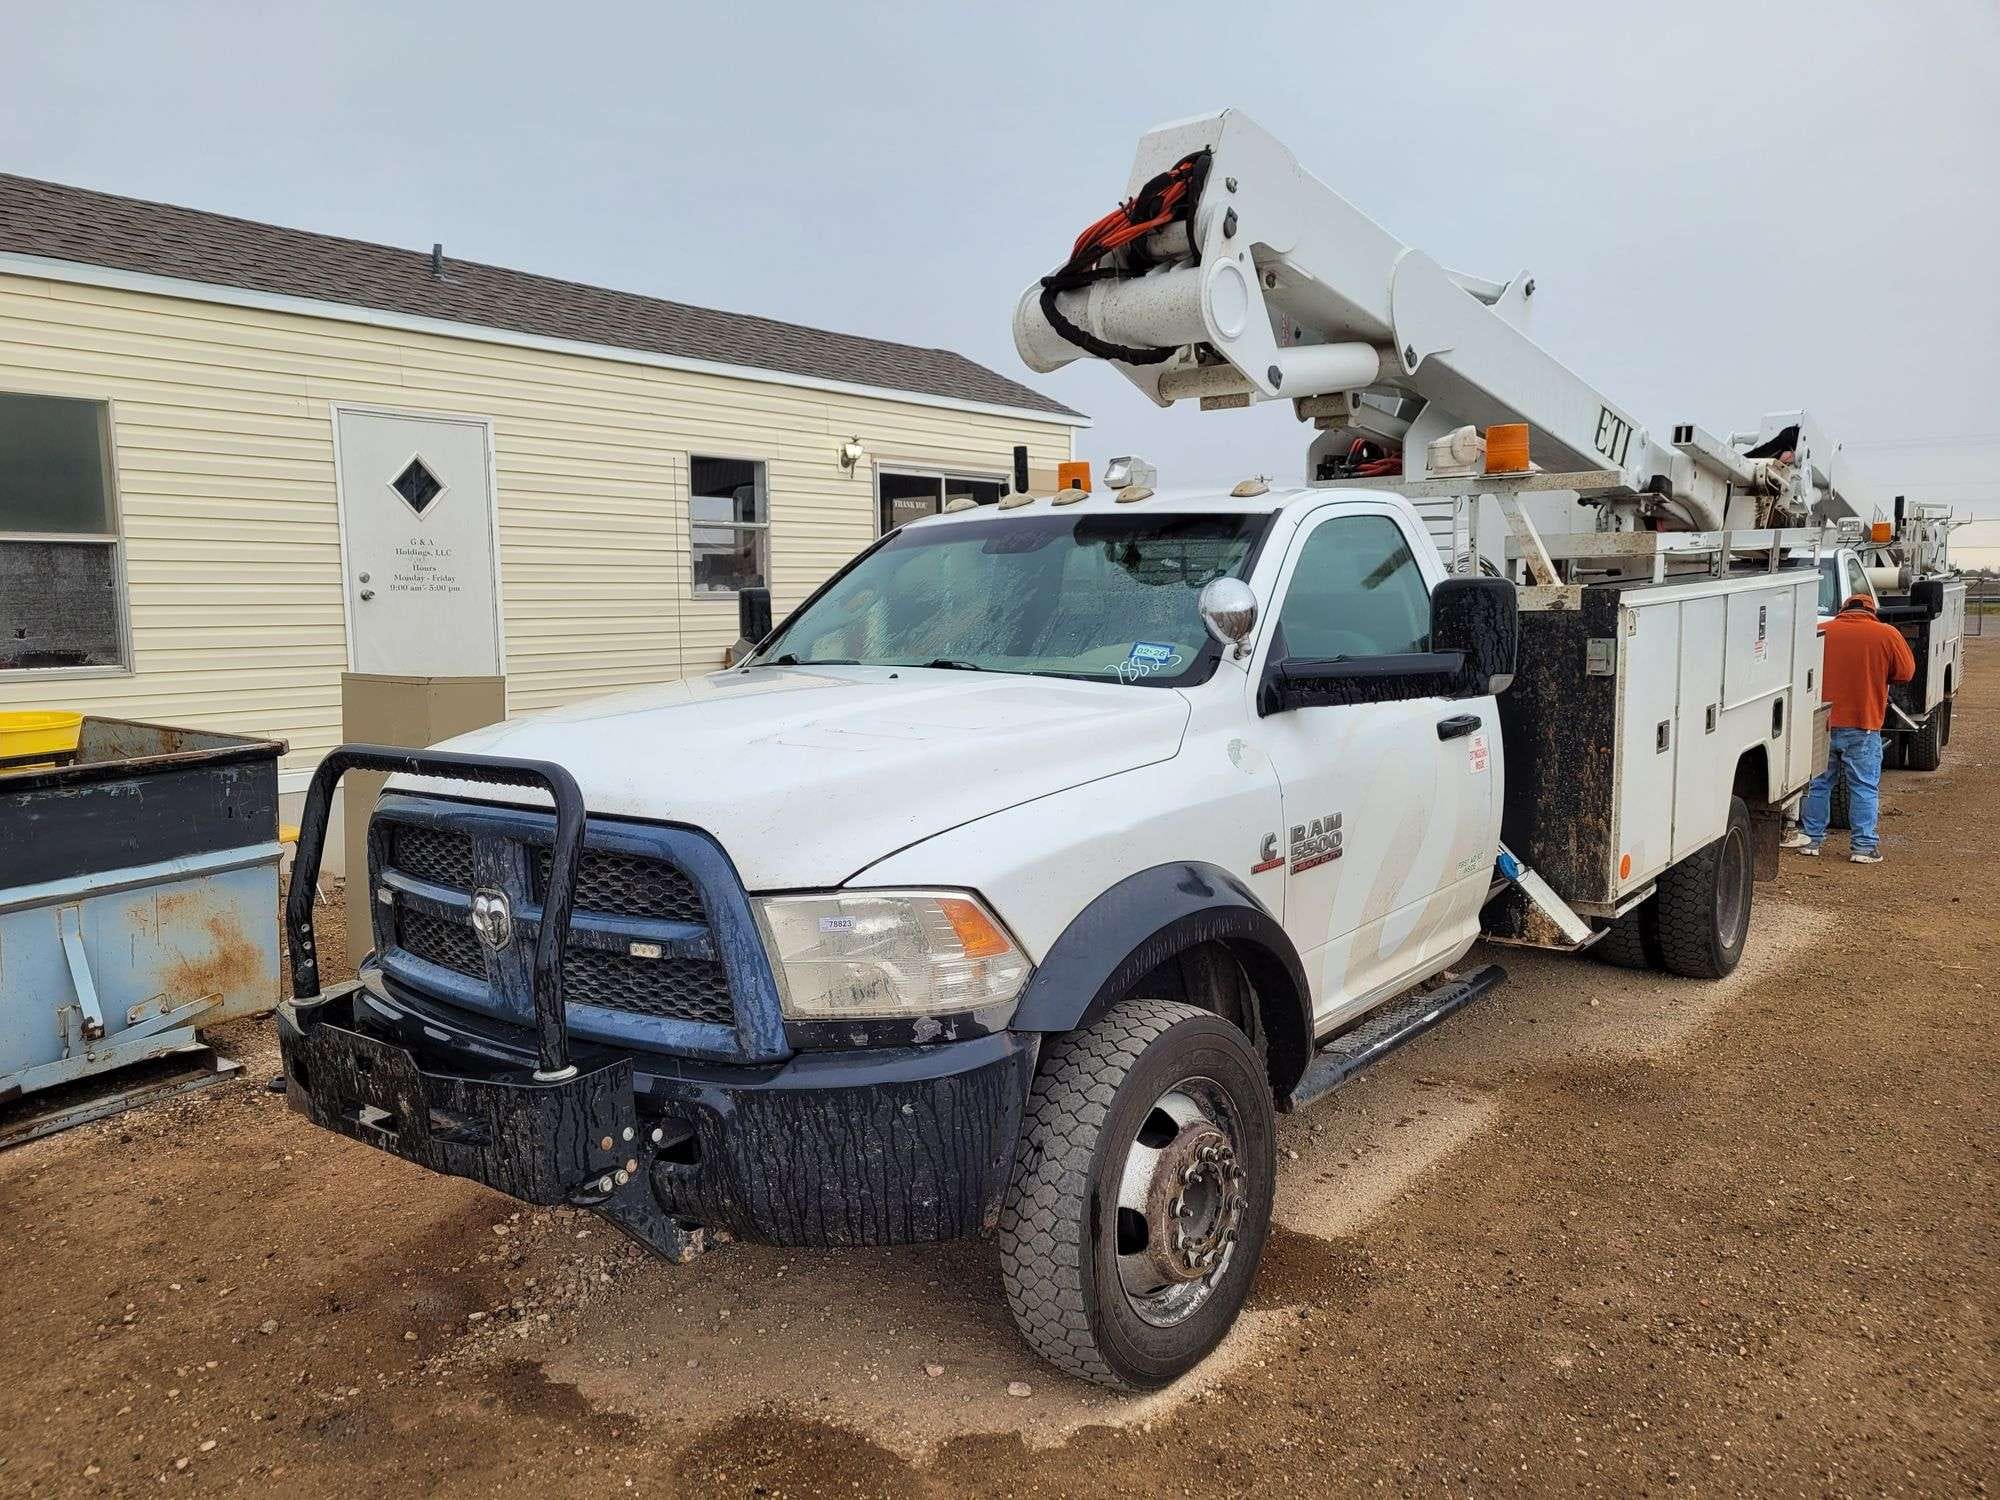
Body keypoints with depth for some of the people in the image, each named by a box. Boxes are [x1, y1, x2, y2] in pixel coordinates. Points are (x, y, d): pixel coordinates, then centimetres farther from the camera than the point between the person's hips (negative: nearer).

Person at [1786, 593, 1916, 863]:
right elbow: (1906, 672, 3)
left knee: (1819, 783, 13)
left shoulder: (1821, 632, 1)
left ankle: (1811, 837, 17)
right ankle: (1864, 846, 6)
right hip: (1864, 728, -2)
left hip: (1822, 723, 2)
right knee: (1864, 787, 5)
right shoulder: (1887, 635, -4)